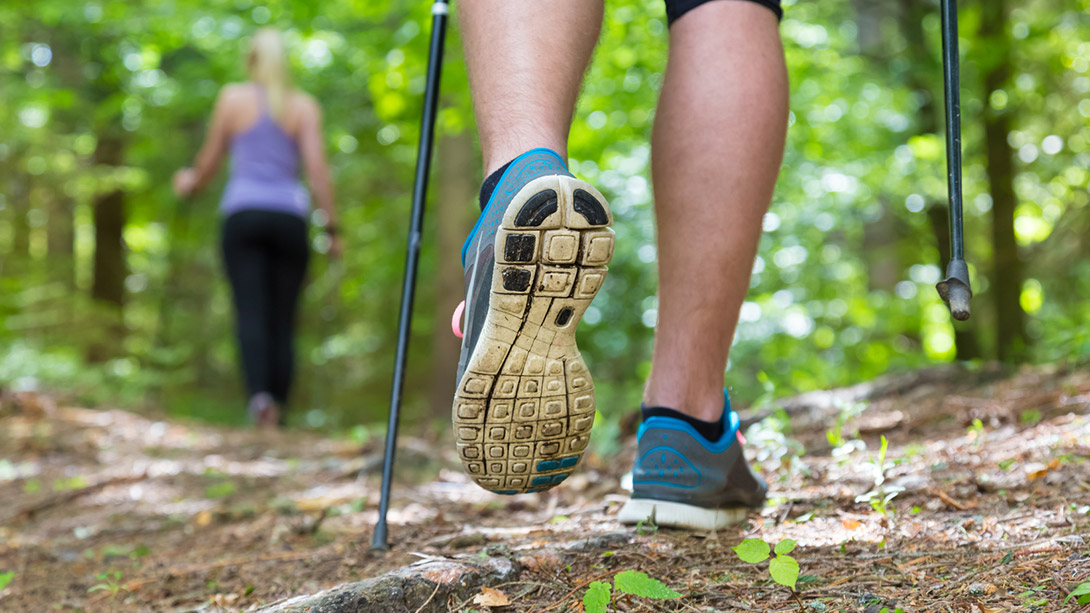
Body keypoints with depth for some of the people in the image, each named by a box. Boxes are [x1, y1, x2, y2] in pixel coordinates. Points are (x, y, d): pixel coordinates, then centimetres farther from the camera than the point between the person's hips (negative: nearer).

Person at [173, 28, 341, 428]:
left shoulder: (232, 97, 7)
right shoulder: (304, 106, 7)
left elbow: (210, 160, 12)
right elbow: (316, 167, -3)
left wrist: (191, 183, 34)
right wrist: (332, 227, 1)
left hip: (243, 214, -1)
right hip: (289, 218, 1)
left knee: (250, 313, -10)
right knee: (282, 319, 6)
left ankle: (259, 392, -32)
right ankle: (276, 411, 5)